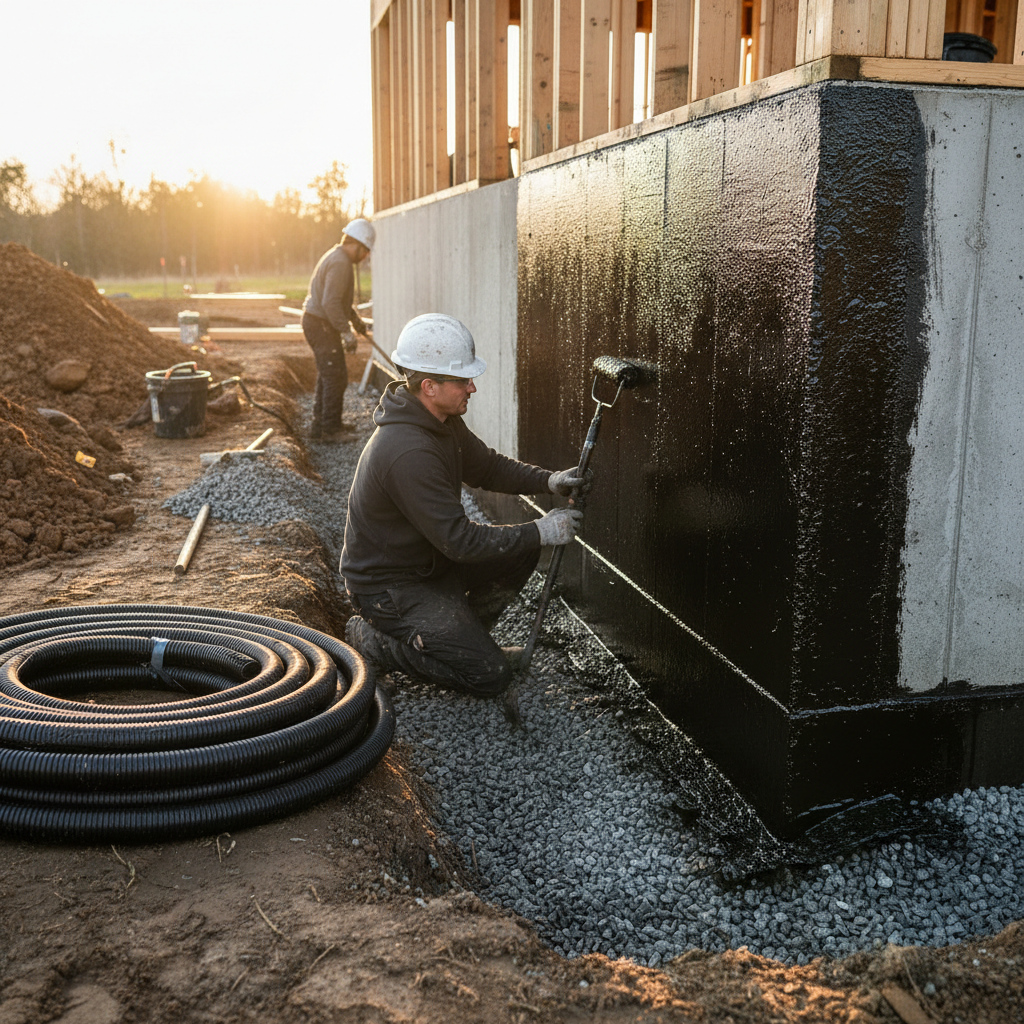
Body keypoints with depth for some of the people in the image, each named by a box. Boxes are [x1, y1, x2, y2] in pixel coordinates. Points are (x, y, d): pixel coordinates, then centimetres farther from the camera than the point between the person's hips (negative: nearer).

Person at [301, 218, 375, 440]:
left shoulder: (337, 256, 15)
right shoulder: (340, 262, -19)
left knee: (327, 376, 18)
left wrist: (355, 318, 23)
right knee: (336, 378, -6)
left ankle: (321, 425, 26)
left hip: (316, 322, 11)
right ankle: (330, 429, 0)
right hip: (321, 326, -11)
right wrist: (346, 331, -22)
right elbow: (330, 303, -26)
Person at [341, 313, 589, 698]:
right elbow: (460, 540, -28)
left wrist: (549, 481, -3)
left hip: (430, 561, 10)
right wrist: (539, 532, -21)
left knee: (522, 551, 4)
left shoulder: (442, 420, -1)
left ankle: (461, 636, 15)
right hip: (390, 586, -9)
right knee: (491, 676, -11)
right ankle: (375, 639, 0)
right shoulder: (407, 452, -32)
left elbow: (487, 466, 14)